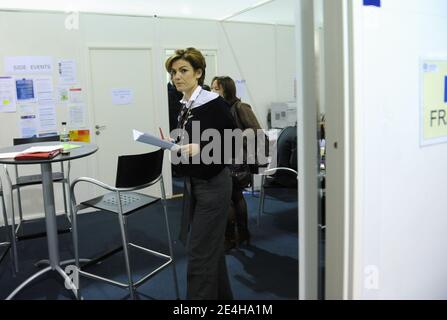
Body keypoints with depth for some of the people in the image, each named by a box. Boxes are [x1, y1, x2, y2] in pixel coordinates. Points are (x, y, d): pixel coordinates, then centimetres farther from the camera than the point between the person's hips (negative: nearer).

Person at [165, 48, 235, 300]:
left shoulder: (214, 103, -15)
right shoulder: (185, 106, 8)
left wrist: (200, 148, -26)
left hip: (213, 184, -8)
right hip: (193, 183, 9)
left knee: (200, 251, -3)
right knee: (211, 246, 20)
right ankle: (222, 295, 37)